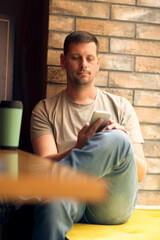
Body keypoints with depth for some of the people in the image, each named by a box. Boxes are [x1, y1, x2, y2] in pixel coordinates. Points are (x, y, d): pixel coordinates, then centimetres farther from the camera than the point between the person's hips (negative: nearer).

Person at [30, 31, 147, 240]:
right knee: (53, 205, -43)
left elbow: (140, 173, 11)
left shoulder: (120, 107, 17)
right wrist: (78, 149, -20)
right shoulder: (45, 110, 15)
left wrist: (118, 145, -12)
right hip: (69, 197, -2)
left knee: (116, 141, -32)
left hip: (113, 204, 3)